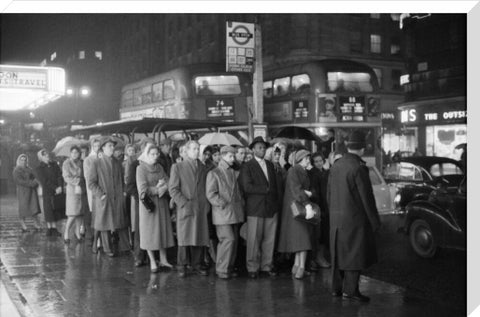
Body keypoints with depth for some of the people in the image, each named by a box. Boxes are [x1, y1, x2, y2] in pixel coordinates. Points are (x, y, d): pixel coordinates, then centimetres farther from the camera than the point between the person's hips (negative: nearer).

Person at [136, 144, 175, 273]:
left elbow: (168, 183, 3)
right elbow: (143, 190, -15)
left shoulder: (159, 167, 11)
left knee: (163, 230, 7)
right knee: (150, 232, 0)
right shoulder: (141, 168, -7)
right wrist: (158, 189, -11)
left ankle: (163, 260, 16)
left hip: (161, 203, 5)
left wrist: (161, 187, -17)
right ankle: (152, 262, 8)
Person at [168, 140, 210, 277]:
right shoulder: (177, 167, 3)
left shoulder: (203, 168, 15)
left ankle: (197, 264, 14)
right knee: (184, 238, -2)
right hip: (185, 208, -3)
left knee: (200, 237, 3)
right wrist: (184, 203, -11)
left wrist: (207, 204, 3)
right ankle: (182, 266, 10)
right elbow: (173, 189, -2)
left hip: (201, 209, 3)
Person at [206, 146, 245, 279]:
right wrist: (223, 205, -13)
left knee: (234, 240, 6)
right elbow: (211, 194, -8)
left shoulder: (235, 173, 17)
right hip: (222, 213, -6)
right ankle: (222, 269, -3)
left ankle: (229, 267, 16)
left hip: (235, 213, 6)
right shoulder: (213, 173, -1)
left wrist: (241, 204, 9)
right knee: (228, 239, -13)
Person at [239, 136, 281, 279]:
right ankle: (252, 268, 7)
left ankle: (267, 266, 15)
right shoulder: (247, 166, -1)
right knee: (254, 240, -2)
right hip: (255, 209, -5)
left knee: (269, 239, 6)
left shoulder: (270, 165, 18)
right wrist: (266, 189, -10)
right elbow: (247, 187, -12)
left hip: (272, 208, 5)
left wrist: (277, 201, 9)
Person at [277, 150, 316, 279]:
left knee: (302, 237, 6)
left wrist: (309, 193, -10)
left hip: (304, 207, 8)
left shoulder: (305, 173, 16)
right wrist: (307, 205, -32)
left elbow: (309, 189, 16)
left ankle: (297, 266, 10)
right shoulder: (293, 171, -11)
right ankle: (300, 267, -11)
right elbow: (296, 189, -23)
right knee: (300, 236, -11)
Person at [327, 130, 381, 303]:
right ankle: (350, 290, 0)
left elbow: (329, 193, 13)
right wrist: (374, 221, -8)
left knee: (339, 252, 14)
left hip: (336, 217, 7)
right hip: (354, 217, -7)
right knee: (355, 254, -1)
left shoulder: (336, 165, 7)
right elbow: (366, 197, -15)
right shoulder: (358, 168, -16)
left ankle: (337, 287, 20)